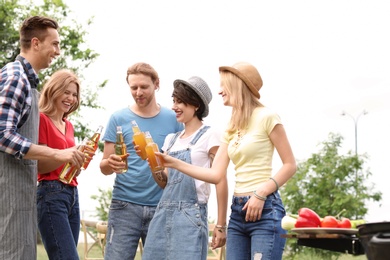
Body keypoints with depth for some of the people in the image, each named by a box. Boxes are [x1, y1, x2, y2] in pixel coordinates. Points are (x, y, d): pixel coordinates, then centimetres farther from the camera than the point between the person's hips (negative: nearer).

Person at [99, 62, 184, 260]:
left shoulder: (173, 119, 5)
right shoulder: (118, 119, 4)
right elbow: (104, 167, 4)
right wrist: (111, 164, -18)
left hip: (161, 207, 1)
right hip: (125, 206, -1)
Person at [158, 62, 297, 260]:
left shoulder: (266, 117, -5)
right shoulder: (231, 129, 16)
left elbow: (290, 165, -6)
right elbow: (216, 175, 8)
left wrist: (261, 193, -16)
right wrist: (174, 163, 3)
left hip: (265, 209, -7)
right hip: (238, 210, 7)